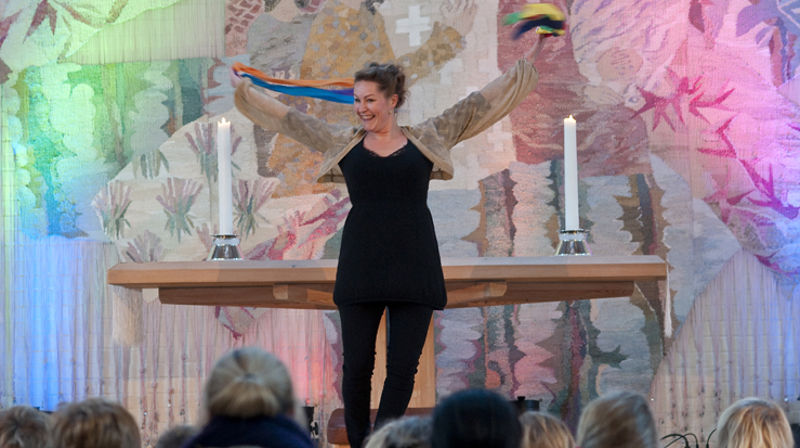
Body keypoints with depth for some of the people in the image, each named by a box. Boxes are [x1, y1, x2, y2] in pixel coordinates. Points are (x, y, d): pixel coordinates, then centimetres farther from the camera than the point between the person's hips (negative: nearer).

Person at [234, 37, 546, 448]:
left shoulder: (427, 138, 8)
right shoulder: (342, 143, 9)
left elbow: (480, 104, 12)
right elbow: (288, 119, 16)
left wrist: (523, 67, 12)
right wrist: (242, 89, 20)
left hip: (414, 266, 0)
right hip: (360, 266, 0)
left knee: (403, 368, -1)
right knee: (356, 367, 0)